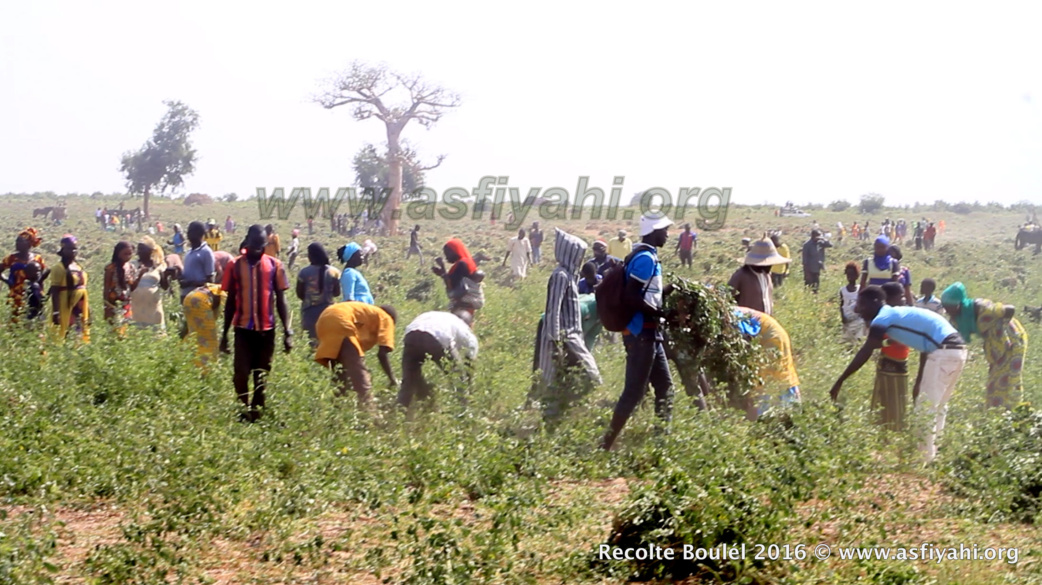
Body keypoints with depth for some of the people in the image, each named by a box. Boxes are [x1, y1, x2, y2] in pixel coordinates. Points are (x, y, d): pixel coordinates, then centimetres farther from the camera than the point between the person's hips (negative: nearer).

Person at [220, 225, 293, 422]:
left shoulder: (274, 265, 2)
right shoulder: (235, 266, 2)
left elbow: (281, 300, 5)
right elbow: (230, 302, 8)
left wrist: (287, 331, -1)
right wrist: (225, 333, 7)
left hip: (267, 330, 1)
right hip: (243, 329, -1)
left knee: (262, 376, 6)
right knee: (241, 374, -9)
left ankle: (257, 414, 14)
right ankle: (244, 413, 4)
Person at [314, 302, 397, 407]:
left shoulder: (367, 313, 37)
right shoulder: (386, 318, 16)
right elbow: (382, 354, 4)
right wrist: (392, 379, 11)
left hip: (324, 319, 8)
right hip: (339, 320, -8)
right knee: (358, 368, -7)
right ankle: (367, 410, -16)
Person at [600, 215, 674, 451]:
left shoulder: (646, 255, 14)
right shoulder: (646, 258, -16)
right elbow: (632, 296, -25)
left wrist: (670, 289, 15)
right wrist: (660, 313, -21)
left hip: (649, 333, 10)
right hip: (642, 333, -10)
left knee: (665, 387, 15)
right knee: (634, 391, -7)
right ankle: (606, 444, -3)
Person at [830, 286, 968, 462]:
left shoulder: (883, 318, -5)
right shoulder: (899, 314, 23)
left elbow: (865, 353, -10)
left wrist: (839, 382, -8)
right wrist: (919, 382, 28)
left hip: (944, 352, -10)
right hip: (956, 349, 10)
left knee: (927, 408, -4)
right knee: (936, 406, 19)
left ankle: (924, 459, -1)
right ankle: (930, 453, 24)